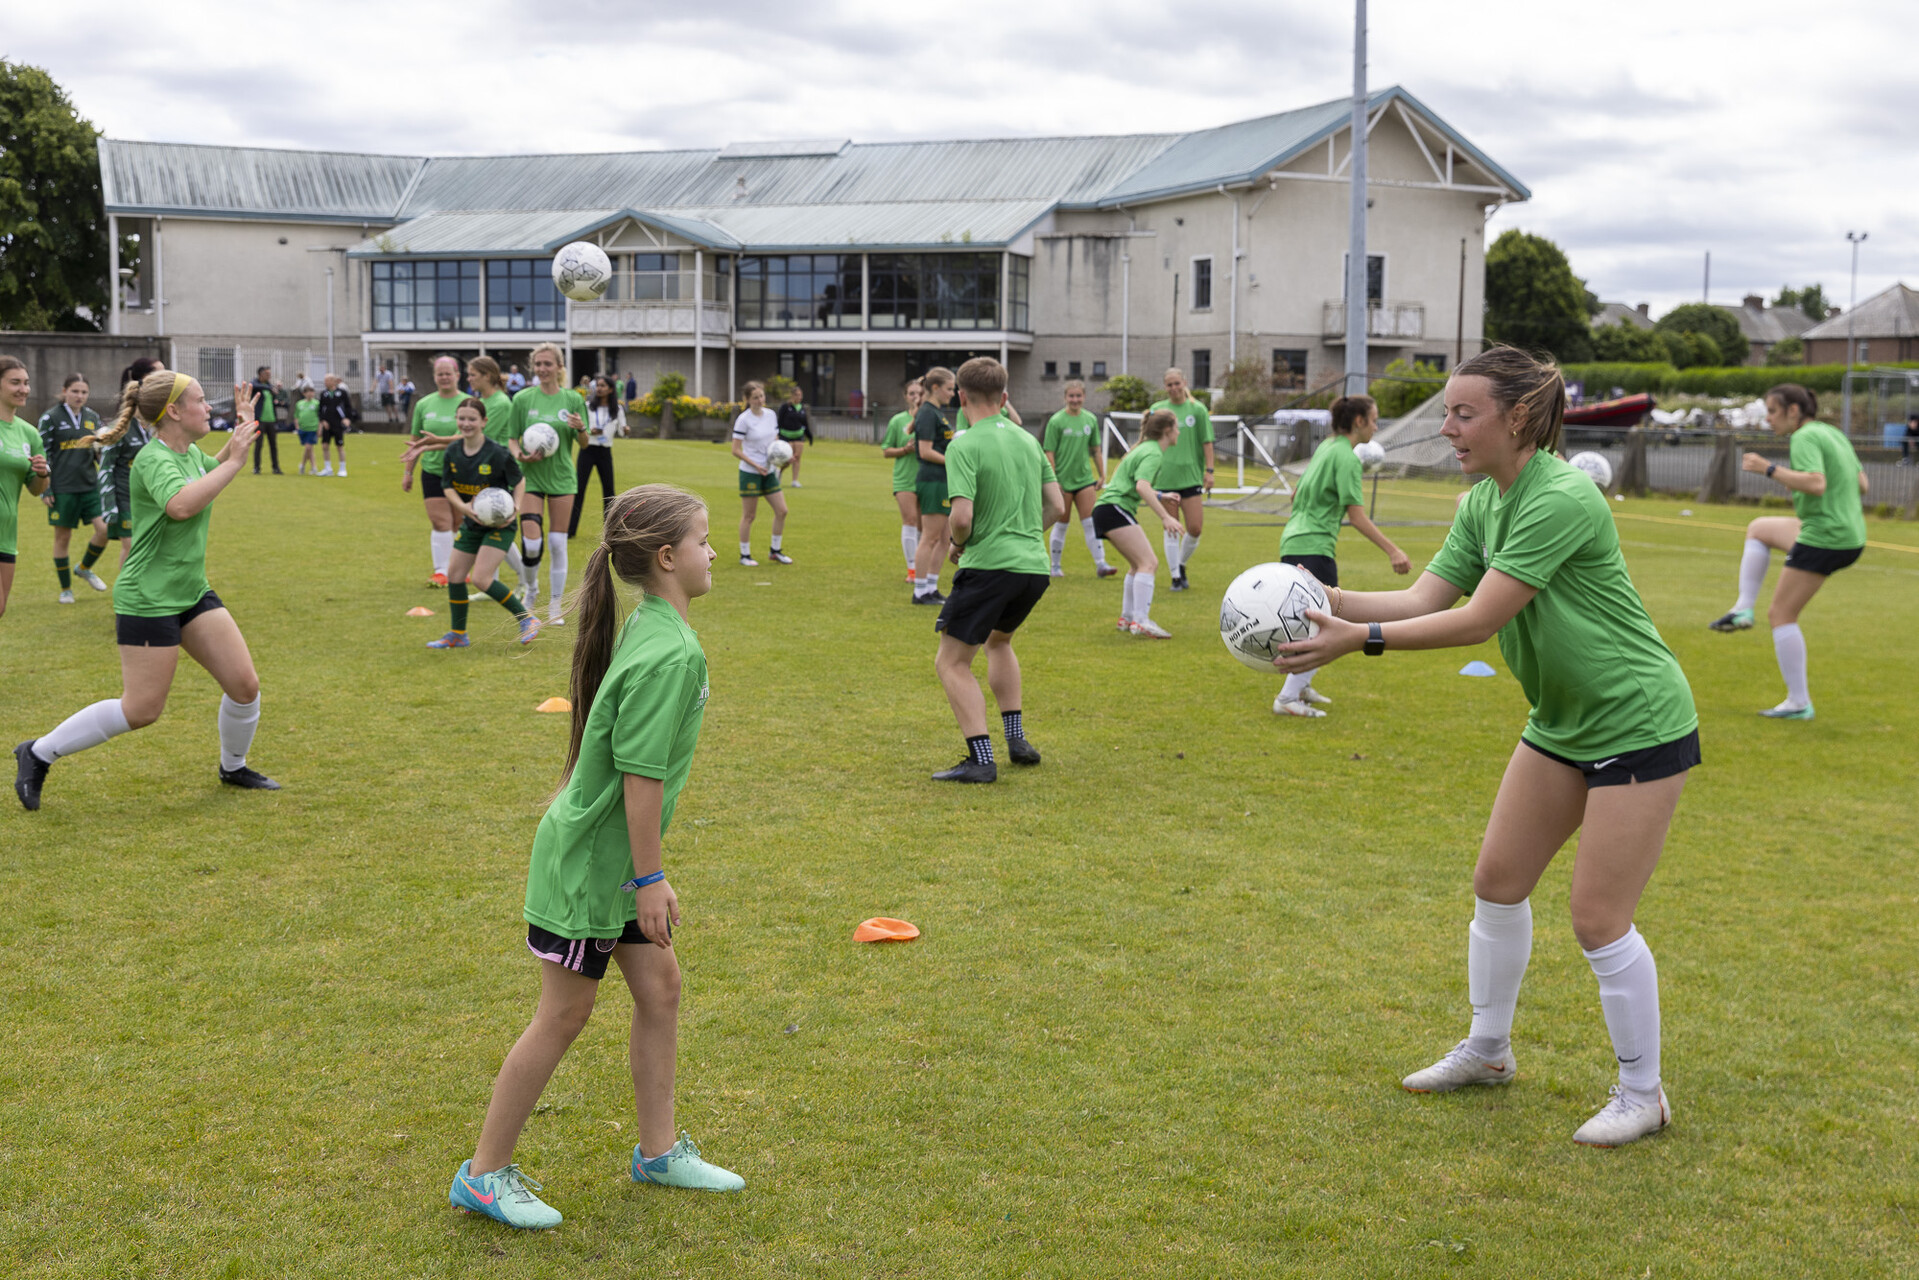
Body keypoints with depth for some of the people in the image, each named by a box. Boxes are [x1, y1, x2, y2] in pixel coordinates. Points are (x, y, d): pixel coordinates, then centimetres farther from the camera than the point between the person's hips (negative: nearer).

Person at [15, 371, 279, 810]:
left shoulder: (190, 453, 7)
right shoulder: (153, 459, -20)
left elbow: (210, 471, 33)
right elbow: (181, 504, -41)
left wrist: (239, 433, 17)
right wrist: (234, 460, -35)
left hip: (193, 593, 8)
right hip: (148, 600, -8)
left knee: (245, 685, 3)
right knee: (142, 710, -3)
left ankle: (233, 767, 27)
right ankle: (38, 754, 13)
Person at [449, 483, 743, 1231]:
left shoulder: (649, 630, 3)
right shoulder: (669, 654, -26)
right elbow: (641, 776, -26)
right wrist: (651, 878, -20)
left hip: (615, 858, 9)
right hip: (589, 862, -9)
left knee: (660, 989, 15)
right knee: (563, 1017, 3)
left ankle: (657, 1152, 30)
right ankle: (484, 1175, 18)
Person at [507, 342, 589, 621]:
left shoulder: (572, 399, 1)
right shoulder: (523, 399, -1)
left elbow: (584, 443, 6)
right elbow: (512, 439, 4)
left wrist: (580, 428, -16)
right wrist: (521, 455, -17)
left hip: (561, 477, 1)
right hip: (530, 477, -1)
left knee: (557, 543, 3)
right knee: (531, 542, -11)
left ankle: (555, 605, 14)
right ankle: (530, 587, 19)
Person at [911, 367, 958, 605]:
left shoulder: (939, 412, 17)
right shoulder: (928, 413, -12)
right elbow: (926, 451, -18)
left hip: (944, 482, 10)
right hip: (932, 481, -10)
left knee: (944, 539, 12)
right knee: (930, 539, -5)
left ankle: (931, 588, 18)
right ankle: (920, 591, 0)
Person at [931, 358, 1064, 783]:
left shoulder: (964, 446, -10)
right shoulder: (1028, 440, 11)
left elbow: (962, 516, -21)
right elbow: (1057, 508, 11)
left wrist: (958, 543, 0)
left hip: (988, 568, -7)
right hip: (1035, 567, 7)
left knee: (952, 662, 3)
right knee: (998, 640, 31)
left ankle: (981, 760, -7)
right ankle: (1016, 739, 27)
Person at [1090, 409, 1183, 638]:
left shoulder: (1144, 448, 23)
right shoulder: (1153, 453, -9)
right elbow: (1142, 486, -25)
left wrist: (1159, 496, 45)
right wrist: (1164, 516, -29)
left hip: (1106, 510, 11)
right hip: (1115, 509, -11)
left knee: (1138, 565, 19)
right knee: (1148, 563, -18)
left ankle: (1127, 617, 23)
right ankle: (1141, 621, -27)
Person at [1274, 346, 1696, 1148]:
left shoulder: (1562, 500, -27)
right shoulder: (1483, 504, 2)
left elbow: (1477, 621, -30)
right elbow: (1422, 599, -6)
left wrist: (1360, 639, -32)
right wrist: (1334, 600, -21)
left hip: (1639, 727, -9)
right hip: (1563, 721, 9)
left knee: (1598, 920, -4)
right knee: (1497, 879, 12)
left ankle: (1642, 1094, 16)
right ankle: (1487, 1050, 31)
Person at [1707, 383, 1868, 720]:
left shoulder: (1804, 438, -15)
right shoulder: (1833, 433, 14)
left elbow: (1816, 485, -29)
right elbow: (1862, 485, 16)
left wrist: (1770, 470, -25)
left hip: (1824, 538, -10)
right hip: (1850, 535, 10)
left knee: (1781, 615, -1)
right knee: (1758, 528, 27)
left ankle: (1799, 703, 0)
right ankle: (1743, 609, 18)